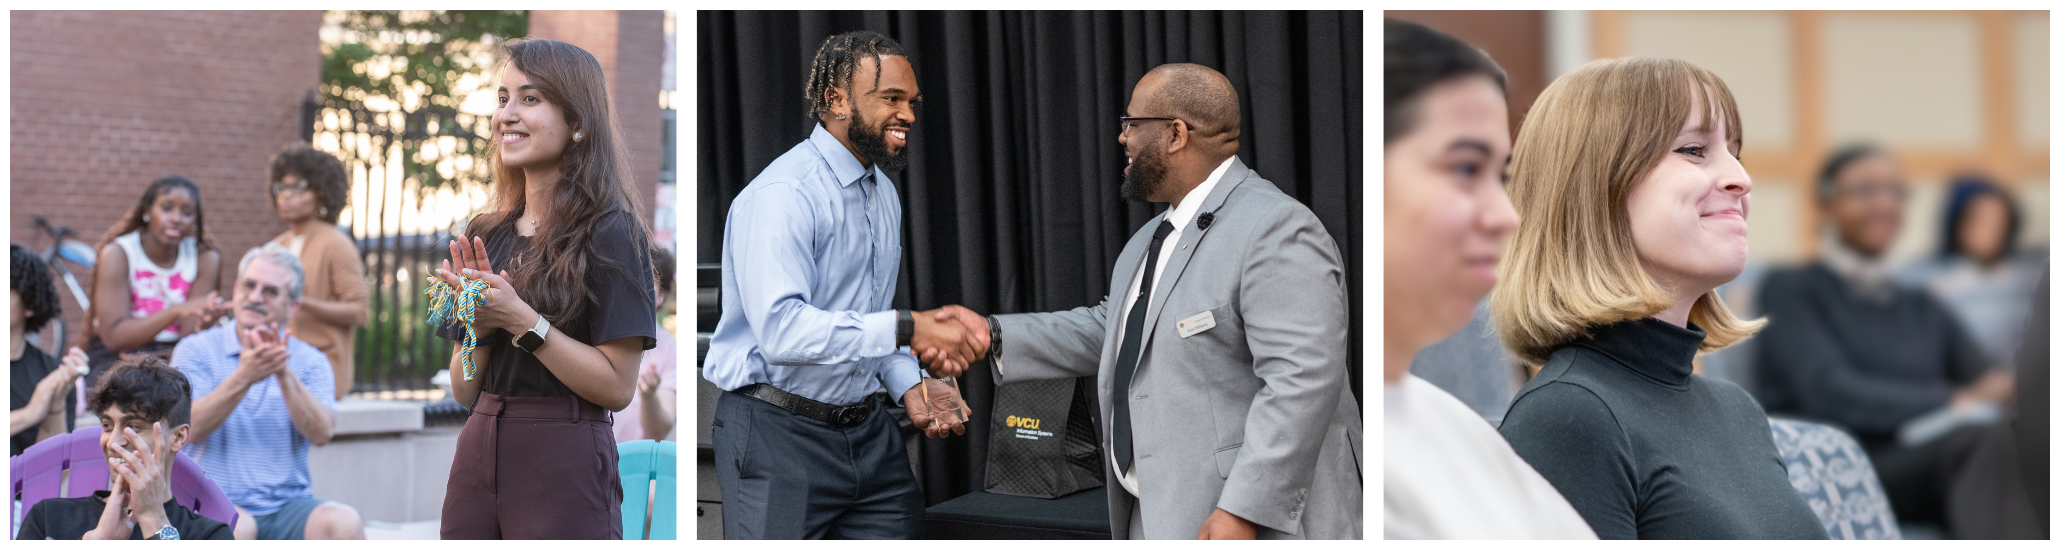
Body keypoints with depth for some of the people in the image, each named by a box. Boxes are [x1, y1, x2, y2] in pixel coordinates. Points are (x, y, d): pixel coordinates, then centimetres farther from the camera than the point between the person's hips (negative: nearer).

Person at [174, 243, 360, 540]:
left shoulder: (310, 362, 11)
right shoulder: (196, 350, 7)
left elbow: (321, 433, -7)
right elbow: (190, 428, -9)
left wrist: (284, 374, -22)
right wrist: (244, 378, -23)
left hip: (289, 504, 2)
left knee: (344, 523, -29)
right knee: (237, 528, -36)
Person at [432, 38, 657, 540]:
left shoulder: (610, 234, -8)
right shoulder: (485, 235, 11)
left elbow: (618, 387, -14)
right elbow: (463, 390, 11)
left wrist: (521, 320, -19)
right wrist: (480, 325, -8)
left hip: (564, 466, -6)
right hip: (477, 455, 6)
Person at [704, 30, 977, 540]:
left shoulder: (884, 192, 14)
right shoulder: (782, 193, -17)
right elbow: (781, 328, -31)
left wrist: (910, 384, 4)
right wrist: (907, 330, -34)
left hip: (867, 432, 8)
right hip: (780, 435, -8)